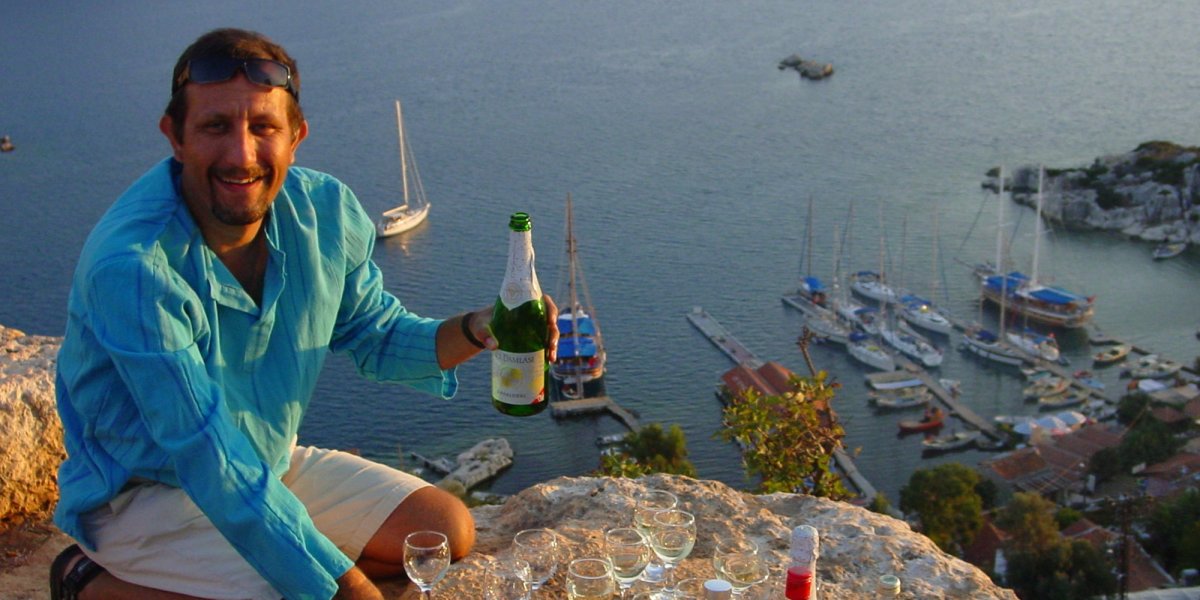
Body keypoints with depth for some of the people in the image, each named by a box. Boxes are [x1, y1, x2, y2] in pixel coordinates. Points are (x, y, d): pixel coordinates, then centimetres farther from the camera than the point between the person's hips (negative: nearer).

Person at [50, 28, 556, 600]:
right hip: (145, 493, -6)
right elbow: (211, 463, -31)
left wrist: (476, 330, -17)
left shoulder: (324, 210, -11)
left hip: (273, 463, 7)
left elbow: (376, 336, 5)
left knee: (448, 531, 2)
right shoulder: (131, 266, -30)